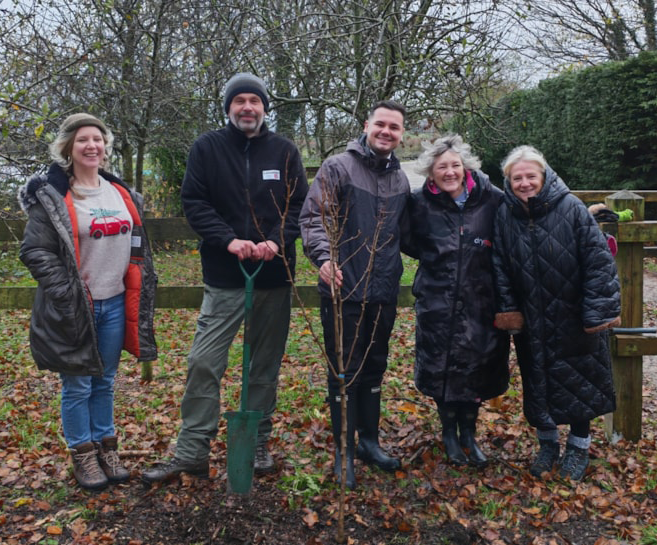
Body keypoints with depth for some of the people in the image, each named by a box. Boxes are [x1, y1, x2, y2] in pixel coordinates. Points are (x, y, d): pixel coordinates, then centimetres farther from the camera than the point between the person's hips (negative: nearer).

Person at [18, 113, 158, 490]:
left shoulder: (122, 194, 10)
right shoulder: (51, 197, -8)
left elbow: (138, 247, 16)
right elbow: (35, 251, -9)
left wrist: (141, 294, 10)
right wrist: (67, 293, -15)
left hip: (115, 304, 5)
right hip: (74, 309, -5)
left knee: (105, 382, 16)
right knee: (78, 386, 7)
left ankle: (106, 448, 30)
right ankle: (83, 456, 23)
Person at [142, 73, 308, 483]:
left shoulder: (284, 151, 5)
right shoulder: (207, 148, 2)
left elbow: (300, 205, 2)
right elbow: (194, 203, -4)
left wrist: (277, 241, -15)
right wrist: (229, 240, -17)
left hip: (274, 277, 2)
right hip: (224, 278, -1)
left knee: (266, 366, 10)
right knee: (204, 363, -4)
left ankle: (259, 444, 26)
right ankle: (192, 454, 8)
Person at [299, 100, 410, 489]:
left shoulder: (401, 179, 11)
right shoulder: (338, 167, -6)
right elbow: (313, 217, -12)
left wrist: (395, 280, 9)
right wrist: (324, 256, -26)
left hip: (384, 292, 5)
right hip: (344, 289, -5)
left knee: (375, 368, 16)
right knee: (345, 371, 3)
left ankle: (370, 441, 31)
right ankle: (344, 451, 17)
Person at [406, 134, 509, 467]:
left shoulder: (491, 199, -4)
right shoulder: (420, 204, -4)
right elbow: (411, 245, 9)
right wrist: (435, 258, -4)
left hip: (480, 302, 1)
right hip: (438, 303, -1)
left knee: (477, 368, 9)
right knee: (443, 369, 6)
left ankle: (468, 434, 30)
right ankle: (450, 436, 28)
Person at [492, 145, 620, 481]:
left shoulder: (570, 208, -14)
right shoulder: (505, 215, -4)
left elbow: (599, 260, -14)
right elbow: (500, 267, 2)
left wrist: (599, 311, -16)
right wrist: (507, 309, -2)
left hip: (573, 320, -2)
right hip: (532, 322, 3)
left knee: (578, 383, 10)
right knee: (536, 386, 13)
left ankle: (578, 447, 31)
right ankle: (547, 444, 35)